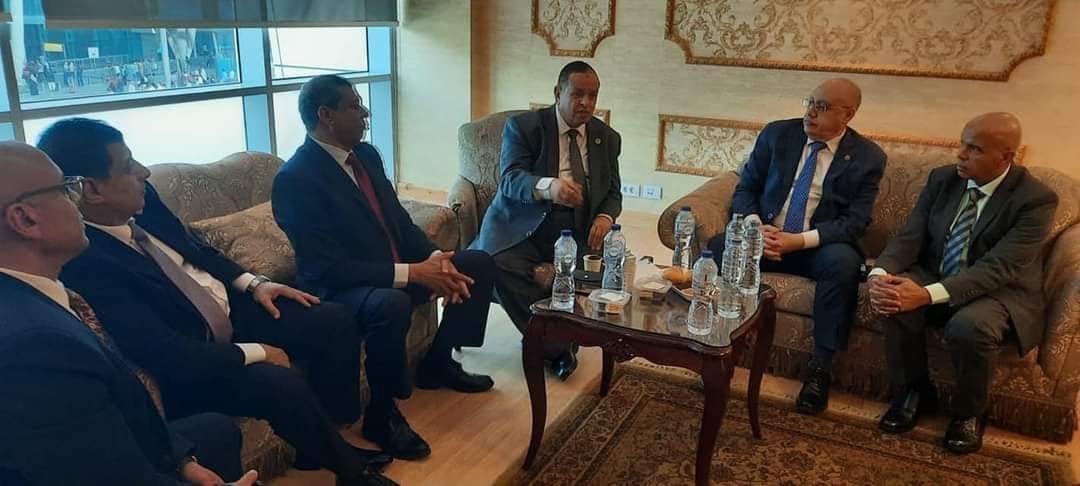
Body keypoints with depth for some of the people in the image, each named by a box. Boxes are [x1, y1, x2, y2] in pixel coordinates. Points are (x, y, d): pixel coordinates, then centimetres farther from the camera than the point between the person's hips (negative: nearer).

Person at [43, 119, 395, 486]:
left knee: (333, 322, -3)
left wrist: (253, 283, 3)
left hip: (229, 310, 8)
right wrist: (257, 353, -19)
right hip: (188, 367, -8)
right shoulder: (85, 264, -29)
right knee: (282, 384, -31)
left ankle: (326, 443, 14)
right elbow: (170, 356, -30)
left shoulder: (142, 199, -5)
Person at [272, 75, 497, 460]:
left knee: (479, 264, 5)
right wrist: (410, 273, -28)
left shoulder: (366, 154, 4)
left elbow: (398, 218, 9)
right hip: (339, 287, -9)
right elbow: (328, 268, -26)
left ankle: (437, 363, 18)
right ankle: (382, 415, -15)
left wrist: (434, 258, -10)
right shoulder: (295, 178, -22)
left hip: (396, 268, 9)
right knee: (391, 305, -40)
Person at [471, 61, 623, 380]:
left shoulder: (608, 138, 10)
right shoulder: (522, 126, -3)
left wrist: (605, 217, -12)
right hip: (525, 229, -3)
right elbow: (510, 180, -16)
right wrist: (548, 186, -38)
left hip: (578, 232, 3)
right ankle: (554, 344, -16)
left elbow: (613, 193, 13)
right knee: (496, 266, -32)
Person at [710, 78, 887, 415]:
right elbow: (745, 188, 5)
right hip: (764, 236, 2)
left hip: (819, 247, -1)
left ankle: (820, 367, -22)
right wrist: (755, 226, -16)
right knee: (717, 247, -27)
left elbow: (855, 221, -8)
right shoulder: (777, 134, 3)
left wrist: (800, 240, -22)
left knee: (843, 261, -35)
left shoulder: (867, 157, -2)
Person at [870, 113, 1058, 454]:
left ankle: (969, 412, -4)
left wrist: (928, 295, -39)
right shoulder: (942, 179, -1)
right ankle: (915, 391, -2)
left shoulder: (1036, 199, -17)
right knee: (896, 301, -28)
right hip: (934, 278, 4)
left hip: (999, 291, -4)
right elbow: (910, 236, -6)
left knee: (970, 327, -36)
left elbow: (998, 268, -27)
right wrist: (880, 273, -28)